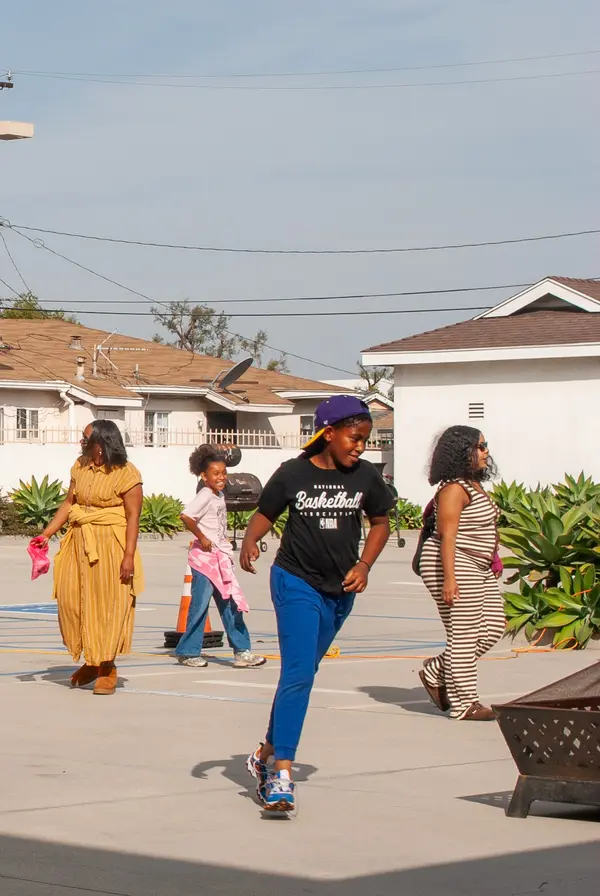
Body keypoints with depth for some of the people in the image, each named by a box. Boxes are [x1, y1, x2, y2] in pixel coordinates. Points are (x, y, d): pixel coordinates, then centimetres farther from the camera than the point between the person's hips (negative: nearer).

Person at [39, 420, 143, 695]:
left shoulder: (126, 474, -11)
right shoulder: (80, 467, 8)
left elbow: (133, 517, -11)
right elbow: (69, 503, 14)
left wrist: (129, 556, -16)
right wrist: (46, 534, 7)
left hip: (110, 546, -6)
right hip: (79, 542, 6)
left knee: (108, 604, -2)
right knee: (72, 600, 3)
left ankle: (107, 669, 8)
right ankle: (91, 662, 19)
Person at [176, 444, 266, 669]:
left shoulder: (220, 496, 14)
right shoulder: (205, 496, -13)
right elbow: (185, 517, -27)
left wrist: (224, 543, 12)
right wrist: (201, 537, -20)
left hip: (221, 558, 9)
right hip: (205, 557, -9)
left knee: (230, 604, 8)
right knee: (200, 604, -4)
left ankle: (241, 652, 10)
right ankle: (188, 652, 6)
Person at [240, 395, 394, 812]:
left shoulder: (365, 476, -1)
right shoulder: (294, 473, -9)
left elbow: (381, 522, 11)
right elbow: (265, 513, 1)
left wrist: (364, 565, -3)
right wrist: (250, 541, -20)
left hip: (340, 591, 4)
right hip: (296, 583, -4)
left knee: (302, 674, 15)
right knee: (298, 675, -16)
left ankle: (268, 753, 33)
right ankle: (281, 773, -16)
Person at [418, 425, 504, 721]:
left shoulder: (473, 484, 14)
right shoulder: (454, 489, -17)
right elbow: (447, 535, -21)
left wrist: (491, 562, 22)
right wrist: (449, 578, -26)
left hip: (478, 569, 11)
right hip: (453, 566, -11)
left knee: (492, 629, 11)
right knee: (463, 635, -6)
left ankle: (436, 672, 20)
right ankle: (463, 704, 1)